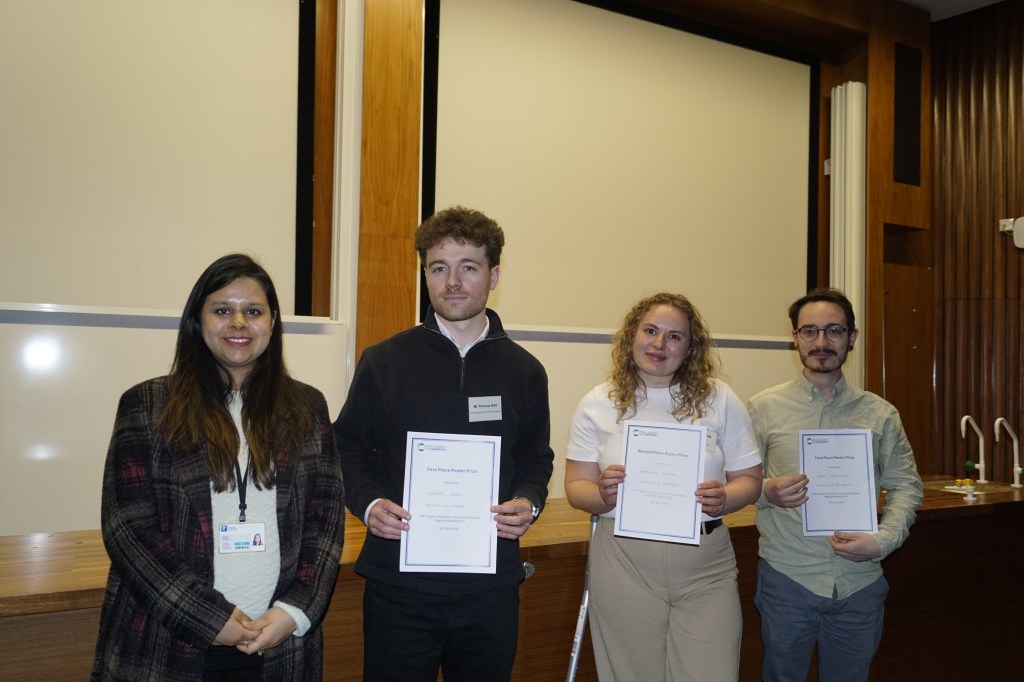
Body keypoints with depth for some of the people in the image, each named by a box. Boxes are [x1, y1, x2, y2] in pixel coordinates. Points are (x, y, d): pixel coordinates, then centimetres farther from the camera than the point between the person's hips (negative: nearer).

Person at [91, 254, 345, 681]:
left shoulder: (305, 407, 5)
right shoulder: (147, 405, -2)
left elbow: (326, 519, 3)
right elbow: (128, 528, -6)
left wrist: (295, 612, -10)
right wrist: (211, 618, -12)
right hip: (167, 647, -2)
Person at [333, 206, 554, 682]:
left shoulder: (524, 371, 5)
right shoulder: (384, 362, -1)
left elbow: (536, 459, 12)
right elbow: (348, 448, 5)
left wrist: (529, 503, -7)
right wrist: (369, 503, -13)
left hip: (491, 586, 2)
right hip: (399, 583, -1)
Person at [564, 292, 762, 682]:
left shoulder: (719, 400, 3)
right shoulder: (598, 404, 3)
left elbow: (749, 479, 6)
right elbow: (576, 487, 4)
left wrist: (722, 500, -15)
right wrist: (603, 495, -18)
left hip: (705, 566, 1)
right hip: (623, 565, 0)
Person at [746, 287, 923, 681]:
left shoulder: (880, 415, 4)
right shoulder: (764, 408, -2)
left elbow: (906, 487, 6)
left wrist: (883, 540, -9)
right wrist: (768, 491, -20)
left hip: (860, 582, 2)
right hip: (786, 578, -2)